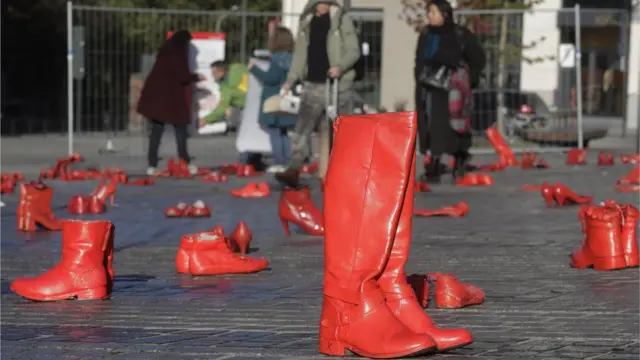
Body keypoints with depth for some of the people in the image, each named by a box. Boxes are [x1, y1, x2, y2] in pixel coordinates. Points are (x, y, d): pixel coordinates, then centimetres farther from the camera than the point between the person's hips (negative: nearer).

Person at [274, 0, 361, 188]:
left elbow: (354, 51, -5)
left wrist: (340, 67, -22)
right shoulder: (306, 23, 12)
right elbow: (300, 53, 16)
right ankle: (294, 171, -10)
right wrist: (290, 80, 8)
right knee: (302, 128, -6)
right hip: (313, 85, 4)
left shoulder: (342, 20, -1)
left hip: (337, 84, -4)